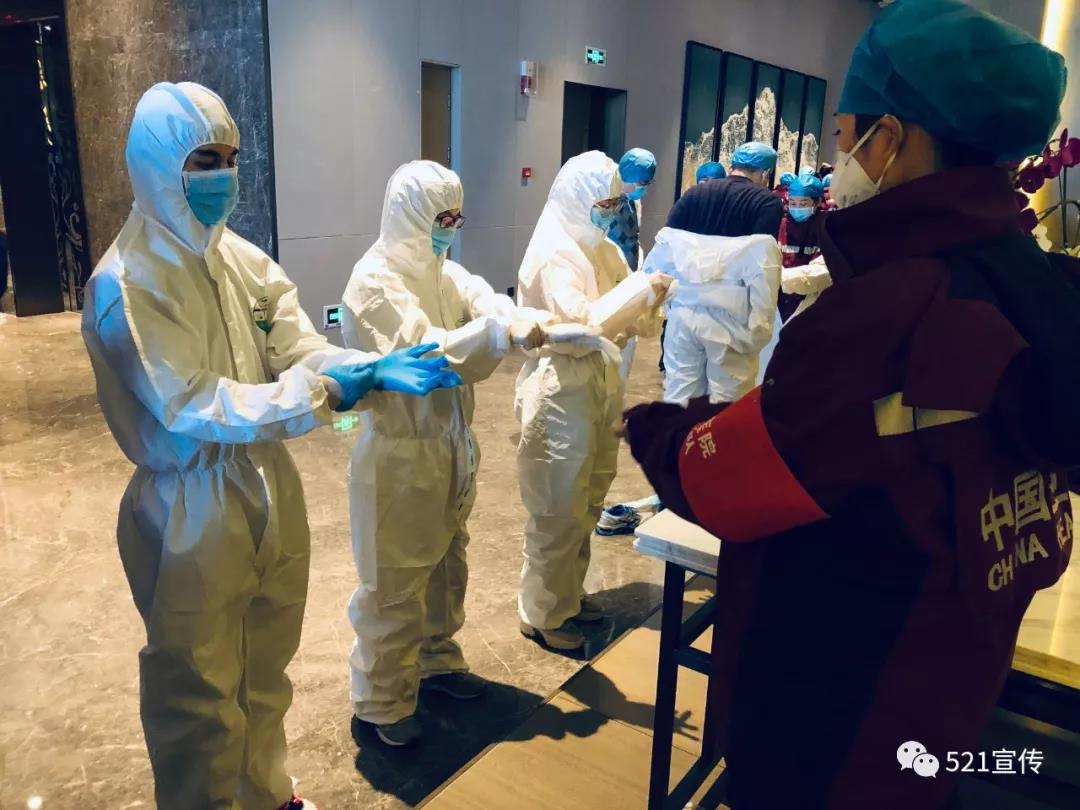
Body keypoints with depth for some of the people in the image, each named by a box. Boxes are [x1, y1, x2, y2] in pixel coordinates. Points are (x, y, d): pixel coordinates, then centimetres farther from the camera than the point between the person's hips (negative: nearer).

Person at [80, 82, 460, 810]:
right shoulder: (127, 282, -18)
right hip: (191, 511, -7)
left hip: (270, 487, 7)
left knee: (267, 674, 24)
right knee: (200, 696, 12)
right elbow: (193, 407, -24)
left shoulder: (241, 257, 2)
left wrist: (375, 369, -24)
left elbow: (301, 350, -4)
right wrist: (328, 390, -29)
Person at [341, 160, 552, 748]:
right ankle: (381, 700, 23)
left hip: (449, 444, 8)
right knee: (394, 583, 5)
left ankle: (436, 660, 42)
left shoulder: (443, 272, 7)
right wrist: (503, 332, -35)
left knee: (446, 564, 21)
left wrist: (544, 322, -27)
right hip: (399, 453, -8)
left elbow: (489, 304, -8)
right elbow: (422, 355, -28)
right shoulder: (374, 281, -17)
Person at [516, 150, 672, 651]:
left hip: (597, 384, 9)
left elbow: (620, 318, 10)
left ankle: (567, 594, 36)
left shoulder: (600, 248, 11)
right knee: (559, 511, 2)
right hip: (559, 390, -9)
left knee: (586, 505, 18)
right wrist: (642, 288, -23)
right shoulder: (554, 254, -15)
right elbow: (580, 323, -26)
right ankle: (541, 614, 18)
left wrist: (649, 302, -10)